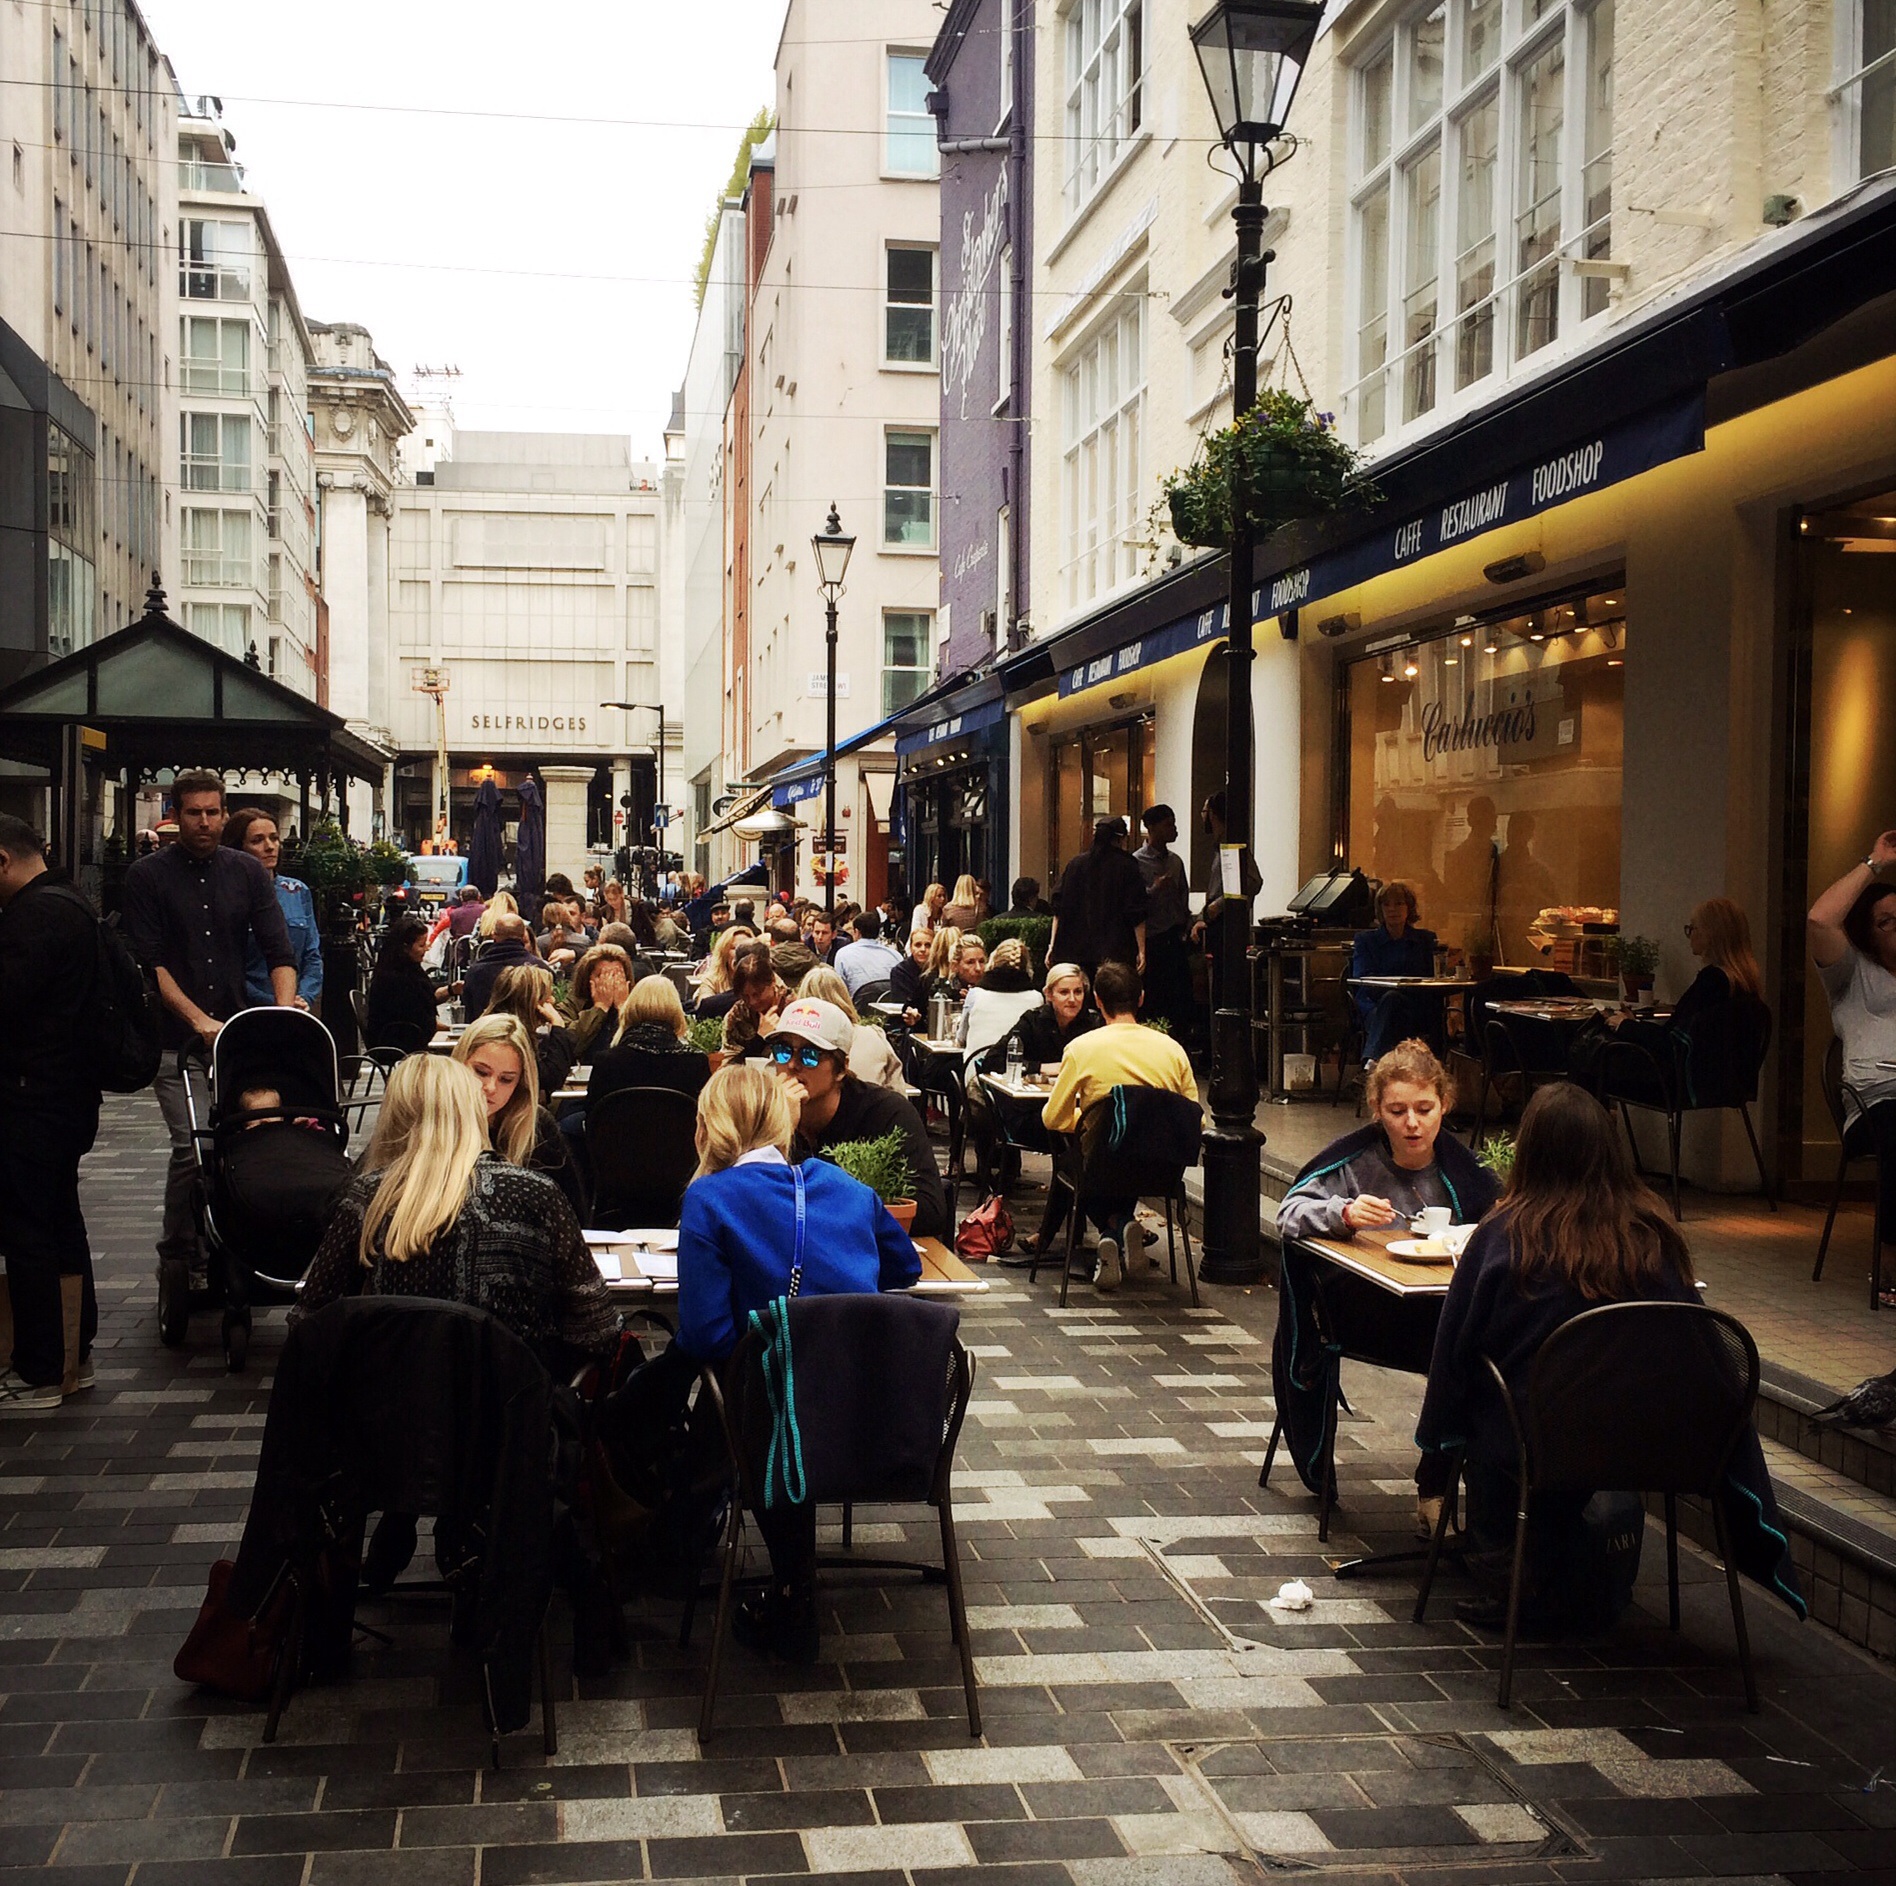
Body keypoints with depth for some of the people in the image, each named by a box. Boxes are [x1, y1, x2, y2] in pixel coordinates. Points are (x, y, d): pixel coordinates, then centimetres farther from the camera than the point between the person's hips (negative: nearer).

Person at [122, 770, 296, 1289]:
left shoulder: (247, 872, 10)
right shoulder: (148, 876, 1)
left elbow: (278, 950, 5)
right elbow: (149, 963, -6)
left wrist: (285, 1013, -12)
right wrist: (199, 1020, -16)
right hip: (175, 1037, -3)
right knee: (192, 1146, -10)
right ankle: (179, 1256, 5)